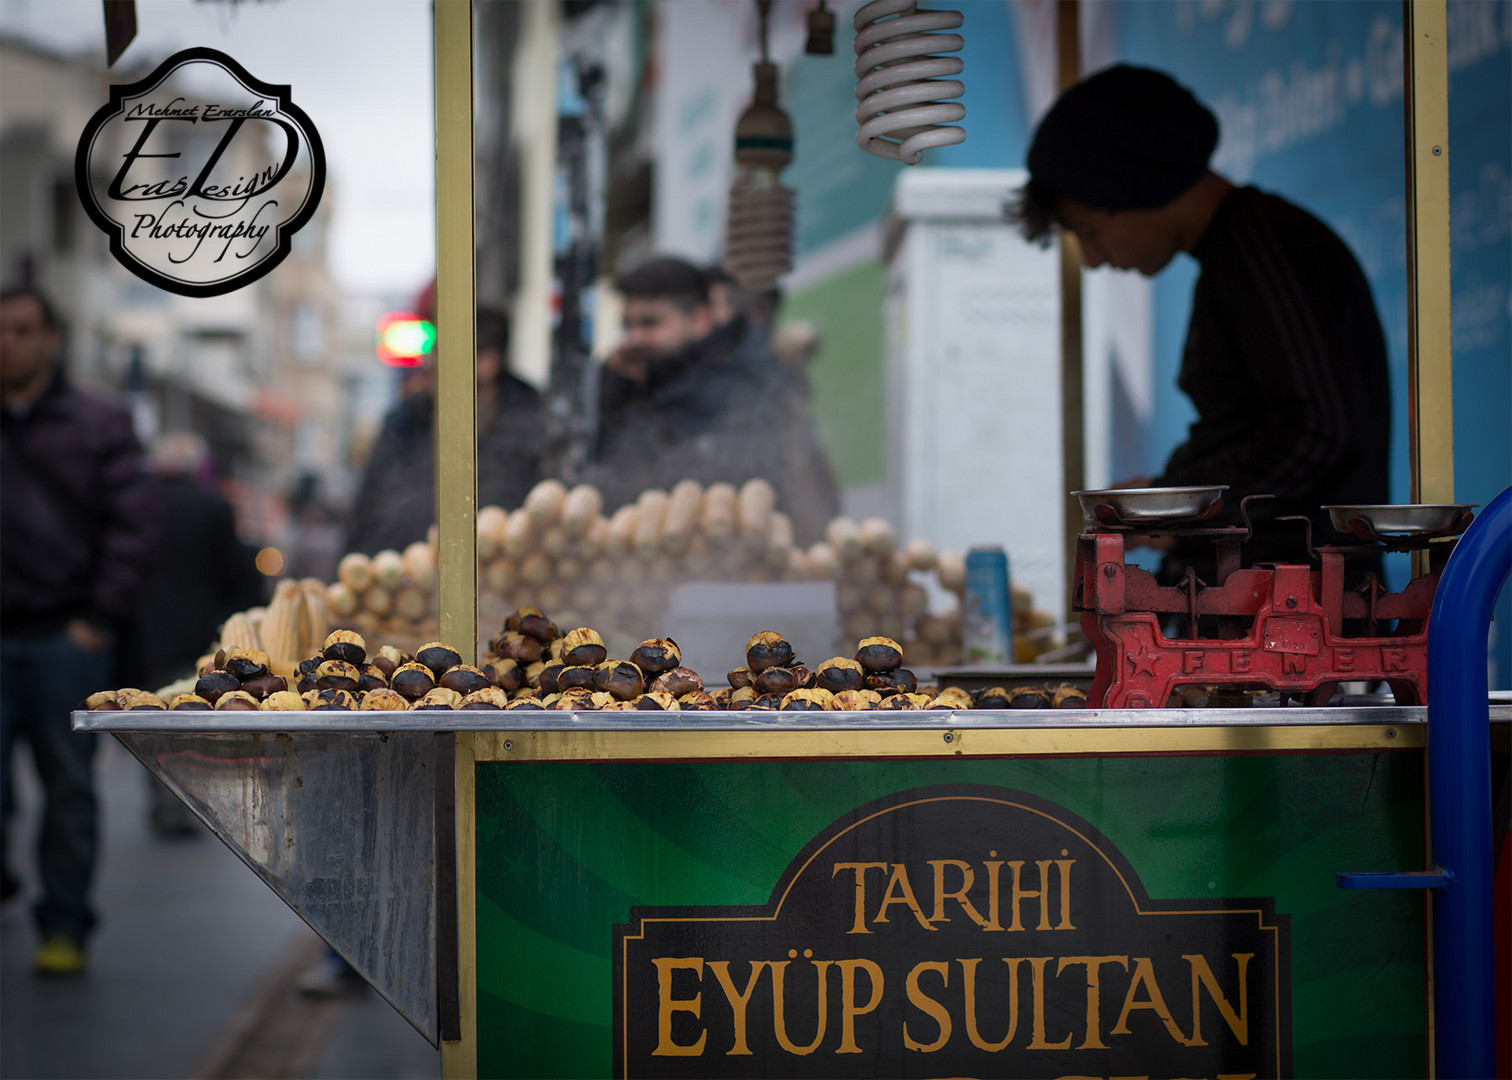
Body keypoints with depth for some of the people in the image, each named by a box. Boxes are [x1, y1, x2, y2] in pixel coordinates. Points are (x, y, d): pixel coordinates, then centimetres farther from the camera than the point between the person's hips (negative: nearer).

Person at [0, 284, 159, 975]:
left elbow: (133, 522, 2)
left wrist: (100, 618, -5)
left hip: (66, 638, -1)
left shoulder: (98, 424, 5)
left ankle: (64, 927, 11)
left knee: (68, 787, 4)